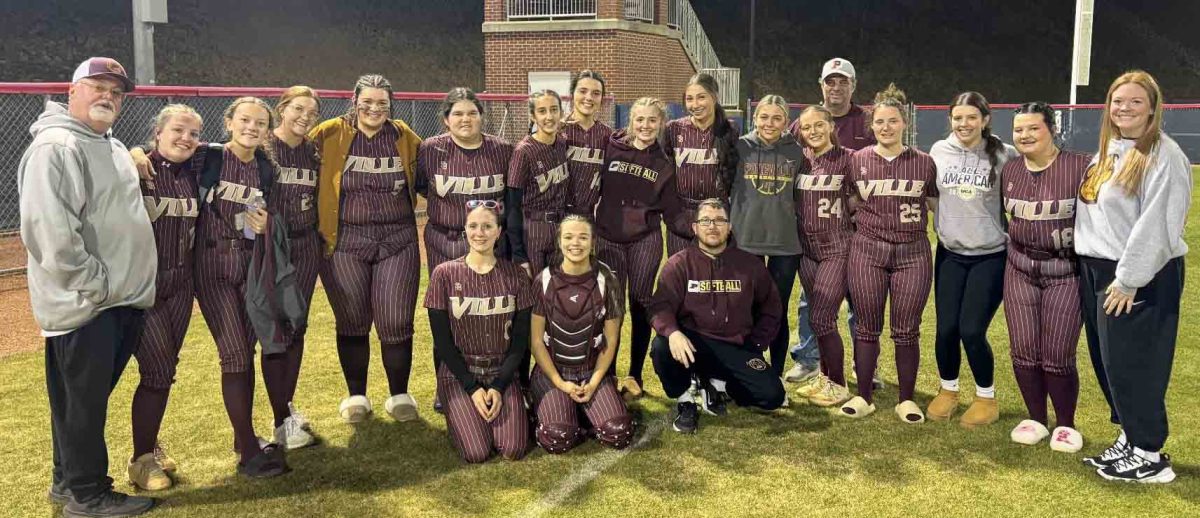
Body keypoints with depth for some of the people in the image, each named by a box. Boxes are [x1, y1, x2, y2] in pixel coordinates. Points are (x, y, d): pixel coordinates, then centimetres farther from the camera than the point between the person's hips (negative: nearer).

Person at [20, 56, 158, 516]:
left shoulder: (113, 147, 17)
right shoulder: (56, 147, -14)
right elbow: (49, 229, -23)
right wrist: (93, 282, -19)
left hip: (122, 298, 9)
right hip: (82, 303, -9)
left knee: (89, 397, 18)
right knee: (82, 400, 2)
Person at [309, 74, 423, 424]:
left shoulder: (404, 136, 5)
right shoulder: (331, 134, -1)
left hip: (397, 241, 1)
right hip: (345, 242, -1)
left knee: (396, 324, 2)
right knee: (352, 323, 8)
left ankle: (399, 395, 20)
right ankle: (356, 396, 25)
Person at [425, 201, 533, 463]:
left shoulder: (515, 275, 0)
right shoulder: (445, 274, -5)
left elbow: (520, 340, 1)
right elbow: (442, 341, -4)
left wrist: (498, 386, -10)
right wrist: (472, 388, -11)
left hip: (503, 374, 1)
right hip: (458, 374, -1)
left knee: (514, 450, -18)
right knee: (477, 453, -20)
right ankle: (460, 415, 13)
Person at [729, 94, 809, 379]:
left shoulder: (796, 152, 4)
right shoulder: (741, 147, 1)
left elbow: (800, 195, 13)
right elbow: (724, 188, 7)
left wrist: (801, 228, 9)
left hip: (785, 242, 1)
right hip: (745, 241, 0)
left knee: (778, 313, 6)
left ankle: (776, 377, 18)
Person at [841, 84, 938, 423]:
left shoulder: (924, 163, 1)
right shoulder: (857, 160, 2)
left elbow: (938, 204, 10)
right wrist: (866, 218, 2)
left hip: (913, 253, 0)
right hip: (868, 251, 0)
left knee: (906, 330, 5)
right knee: (867, 327, 6)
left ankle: (907, 400, 18)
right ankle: (864, 396, 18)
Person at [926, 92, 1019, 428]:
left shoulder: (1004, 155, -9)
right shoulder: (939, 151, 0)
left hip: (991, 256, -3)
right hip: (949, 254, 3)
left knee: (971, 330, -7)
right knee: (946, 329, 1)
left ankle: (986, 397, 16)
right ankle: (948, 390, 26)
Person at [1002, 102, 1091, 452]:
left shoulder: (1079, 167, -13)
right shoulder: (1009, 170, 4)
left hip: (1066, 272, -4)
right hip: (1020, 269, 5)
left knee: (1058, 356, -1)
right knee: (1024, 351, 6)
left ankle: (1066, 425, 20)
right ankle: (1036, 419, 24)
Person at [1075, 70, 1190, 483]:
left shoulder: (1164, 155, -13)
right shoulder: (1106, 152, 14)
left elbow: (1156, 225, -19)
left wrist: (1128, 279, -19)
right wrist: (1089, 268, 13)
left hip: (1139, 277, -8)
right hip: (1096, 270, 8)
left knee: (1132, 364, -3)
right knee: (1107, 361, 13)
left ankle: (1150, 456, 9)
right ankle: (1130, 438, 26)